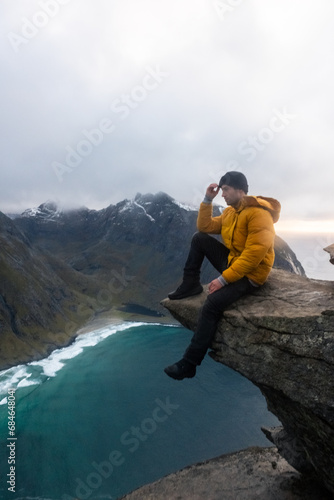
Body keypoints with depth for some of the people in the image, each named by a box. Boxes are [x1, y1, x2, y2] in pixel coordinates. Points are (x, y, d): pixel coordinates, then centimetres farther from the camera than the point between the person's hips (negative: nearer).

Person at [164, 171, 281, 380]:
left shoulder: (259, 214, -22)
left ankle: (189, 364, -18)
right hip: (232, 262, 9)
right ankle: (191, 284, 7)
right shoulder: (230, 211, 7)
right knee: (199, 238, 2)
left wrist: (223, 279, -27)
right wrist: (208, 200, -2)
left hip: (250, 274, -9)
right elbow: (205, 227, 10)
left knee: (213, 303, -28)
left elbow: (254, 255, -28)